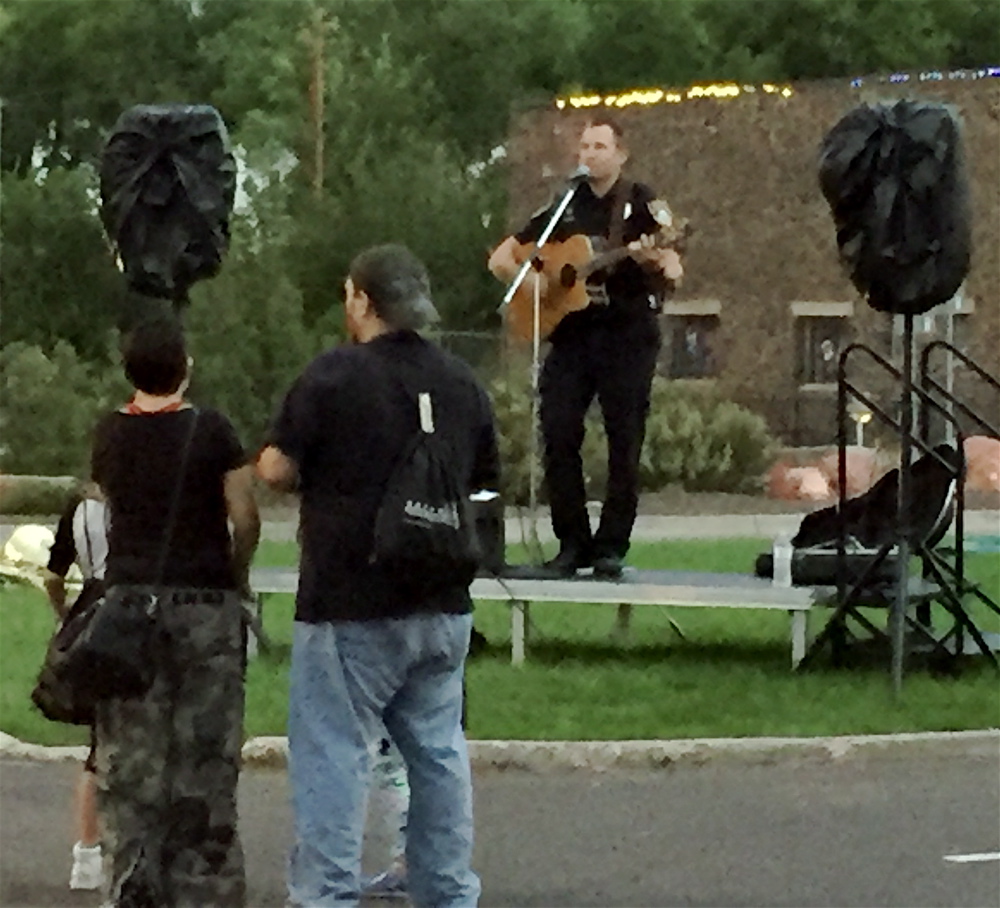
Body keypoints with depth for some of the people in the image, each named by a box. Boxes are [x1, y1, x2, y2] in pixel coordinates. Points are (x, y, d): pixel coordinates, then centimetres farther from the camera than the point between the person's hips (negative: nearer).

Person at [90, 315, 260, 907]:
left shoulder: (110, 436, 5)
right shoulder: (211, 431, -6)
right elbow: (245, 517, -8)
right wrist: (237, 575, 9)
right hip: (205, 602, -3)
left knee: (129, 759, 4)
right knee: (205, 755, 2)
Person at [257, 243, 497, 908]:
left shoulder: (335, 375, -10)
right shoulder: (463, 383, 9)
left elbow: (275, 470, -9)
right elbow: (484, 489, 16)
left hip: (350, 607, -6)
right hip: (443, 605, 6)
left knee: (333, 755, -3)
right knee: (440, 753, 12)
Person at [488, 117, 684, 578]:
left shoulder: (641, 204, 1)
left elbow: (673, 275, -6)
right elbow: (500, 258, 16)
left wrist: (653, 261, -28)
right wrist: (529, 277, -4)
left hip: (627, 336, -3)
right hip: (571, 335, 3)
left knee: (624, 444, -3)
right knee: (558, 437, -4)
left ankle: (611, 546, 4)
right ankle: (572, 544, 3)